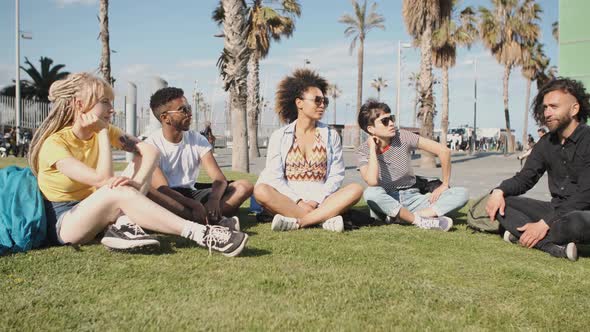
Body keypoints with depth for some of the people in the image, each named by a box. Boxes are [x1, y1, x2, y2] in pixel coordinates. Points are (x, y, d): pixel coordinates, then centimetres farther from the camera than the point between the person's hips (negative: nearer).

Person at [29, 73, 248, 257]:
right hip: (61, 223, -7)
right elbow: (103, 179, -29)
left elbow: (149, 150, -8)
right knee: (120, 192, -36)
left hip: (92, 212, 7)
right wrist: (102, 132, -20)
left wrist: (137, 182, -27)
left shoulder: (104, 131, 1)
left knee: (142, 157, -7)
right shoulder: (54, 143, -19)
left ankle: (122, 225, -26)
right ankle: (199, 234, -41)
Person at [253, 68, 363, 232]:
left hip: (322, 201, 1)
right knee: (261, 190, -30)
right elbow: (274, 177, -2)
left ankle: (296, 221, -31)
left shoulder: (331, 136, 11)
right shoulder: (279, 136, 7)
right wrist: (299, 201, -16)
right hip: (288, 200, -1)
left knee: (356, 189, -25)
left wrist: (317, 201, -12)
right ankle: (325, 218, -29)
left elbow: (336, 175, 4)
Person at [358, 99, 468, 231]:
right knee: (371, 193, -38)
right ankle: (422, 221, -26)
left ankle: (400, 218, -28)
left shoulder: (403, 136, -8)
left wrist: (445, 184, -2)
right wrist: (373, 148, -22)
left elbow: (444, 150, -5)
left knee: (461, 193, -16)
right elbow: (372, 182, -29)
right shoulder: (363, 151, -9)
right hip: (386, 204, -2)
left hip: (412, 199, 3)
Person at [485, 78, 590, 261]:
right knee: (500, 202, -11)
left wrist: (545, 223, -26)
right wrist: (499, 191, -13)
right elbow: (524, 178, 9)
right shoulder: (547, 143, 7)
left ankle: (521, 235, -18)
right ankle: (556, 247, -26)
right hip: (557, 210, 7)